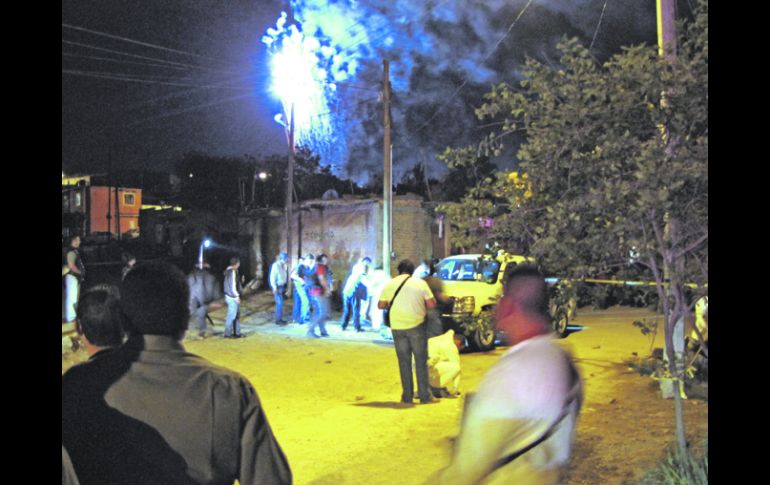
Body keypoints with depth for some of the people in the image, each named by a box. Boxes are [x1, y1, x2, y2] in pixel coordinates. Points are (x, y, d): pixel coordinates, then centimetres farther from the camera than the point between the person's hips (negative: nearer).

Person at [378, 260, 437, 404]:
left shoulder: (389, 285, 2)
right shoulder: (420, 283, -3)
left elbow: (381, 305, 4)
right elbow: (431, 304, -4)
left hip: (397, 327, 2)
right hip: (416, 325, -2)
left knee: (404, 362, 10)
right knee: (421, 361, 6)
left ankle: (407, 396, 12)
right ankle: (424, 395, 7)